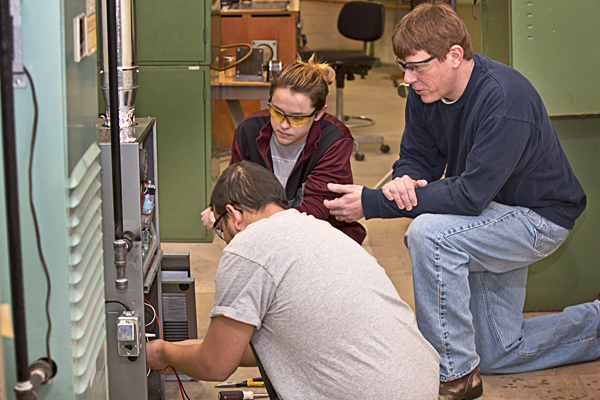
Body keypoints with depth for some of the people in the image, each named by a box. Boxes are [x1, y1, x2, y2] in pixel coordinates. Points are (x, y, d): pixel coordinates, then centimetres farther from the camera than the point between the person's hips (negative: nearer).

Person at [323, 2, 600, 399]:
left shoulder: (506, 101, -33)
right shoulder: (426, 94, -9)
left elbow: (471, 195, -36)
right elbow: (416, 157, 0)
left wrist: (373, 204, -37)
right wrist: (403, 182, -27)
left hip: (539, 216, -9)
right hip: (492, 217, 9)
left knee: (429, 232, -34)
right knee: (497, 355, 13)